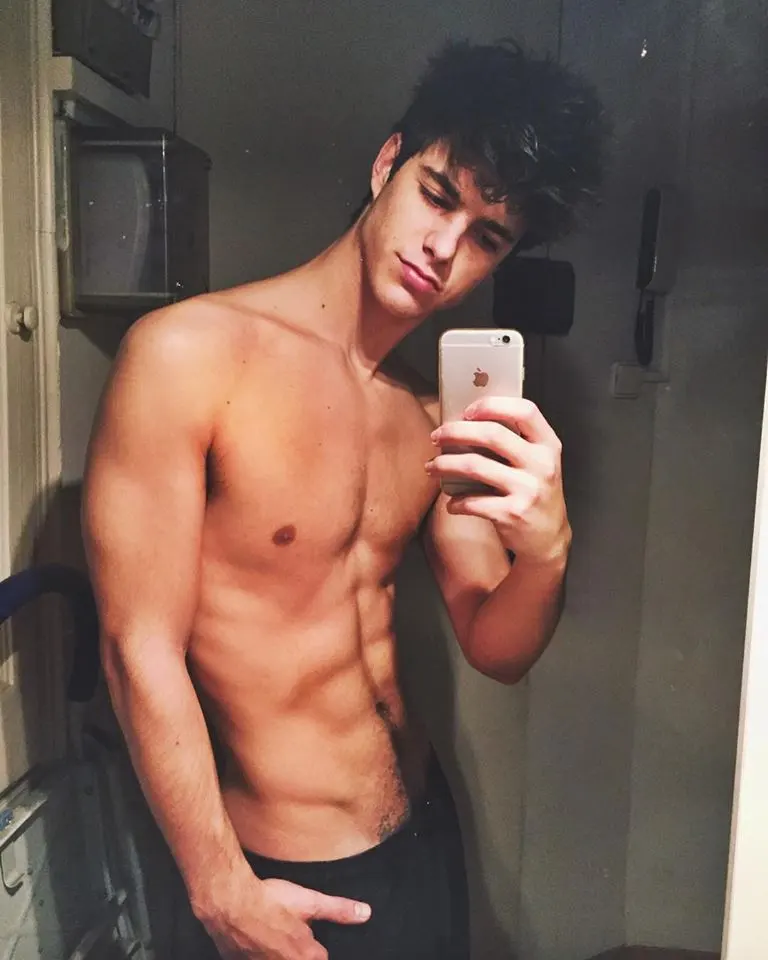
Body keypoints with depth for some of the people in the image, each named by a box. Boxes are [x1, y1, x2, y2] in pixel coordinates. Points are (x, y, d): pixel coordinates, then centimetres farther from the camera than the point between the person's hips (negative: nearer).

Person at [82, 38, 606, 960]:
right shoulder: (188, 354, -19)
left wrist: (545, 548, -22)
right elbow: (141, 651, -18)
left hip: (428, 828, 7)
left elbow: (496, 651, 0)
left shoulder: (437, 412, 0)